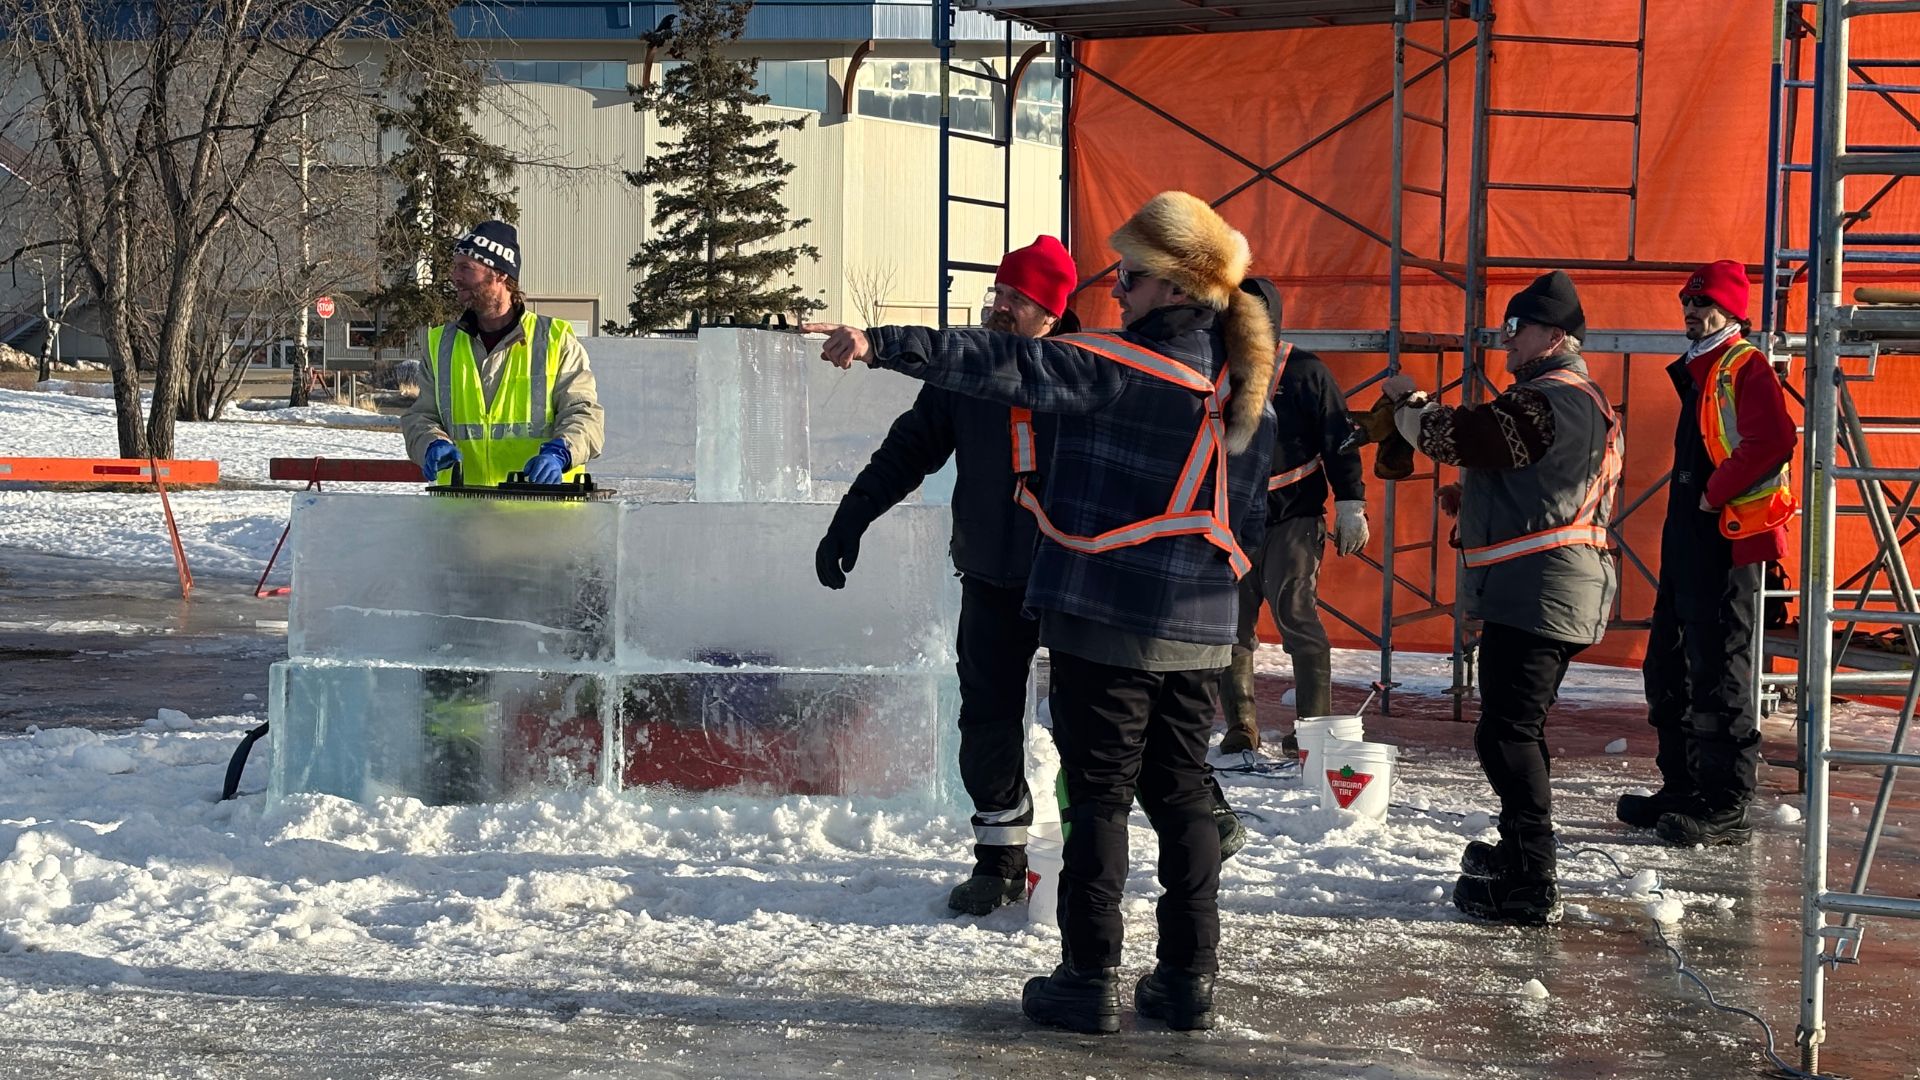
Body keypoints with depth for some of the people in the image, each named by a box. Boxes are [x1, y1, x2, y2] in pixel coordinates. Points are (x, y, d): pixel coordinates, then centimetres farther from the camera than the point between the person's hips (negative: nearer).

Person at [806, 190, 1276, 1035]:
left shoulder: (1117, 368, -15)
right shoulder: (1248, 396, 7)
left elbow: (1006, 368, -24)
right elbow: (1248, 523, 13)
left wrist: (884, 346, -26)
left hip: (1106, 616, -6)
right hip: (1198, 631, 6)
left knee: (1098, 795, 1)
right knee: (1181, 794, 13)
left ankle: (1090, 979, 6)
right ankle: (1188, 978, 16)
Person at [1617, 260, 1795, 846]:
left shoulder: (1745, 368, -9)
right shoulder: (1699, 372, 21)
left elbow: (1773, 442, -24)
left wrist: (1714, 495, -18)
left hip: (1727, 540, -10)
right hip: (1688, 540, 10)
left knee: (1719, 672, -9)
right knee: (1669, 670, 14)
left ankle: (1726, 808, -5)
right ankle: (1682, 789, 23)